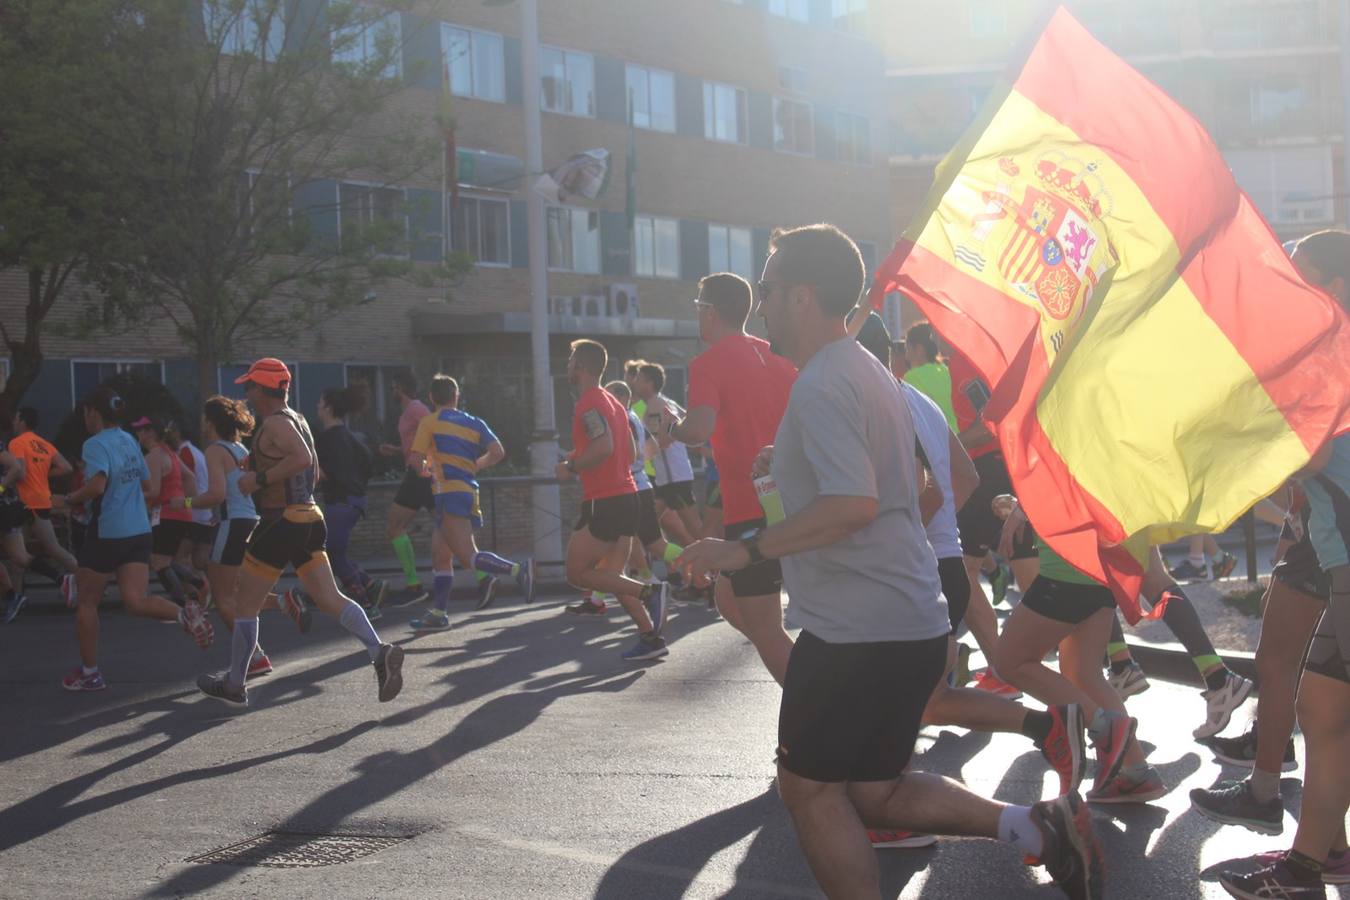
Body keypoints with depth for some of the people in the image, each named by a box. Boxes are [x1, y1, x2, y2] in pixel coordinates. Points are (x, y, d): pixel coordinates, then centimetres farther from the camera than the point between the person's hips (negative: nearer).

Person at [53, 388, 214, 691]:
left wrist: (67, 501, -12)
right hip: (139, 532, 7)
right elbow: (146, 488, 21)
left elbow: (97, 485, -26)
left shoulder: (95, 444, -12)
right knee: (136, 601, -1)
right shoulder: (130, 442, 13)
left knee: (86, 601, 11)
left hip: (106, 533, -6)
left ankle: (89, 672, 18)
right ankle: (184, 614, -29)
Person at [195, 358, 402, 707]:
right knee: (330, 598, 3)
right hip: (307, 518, 9)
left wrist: (261, 478, -23)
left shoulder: (275, 423, -13)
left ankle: (234, 686, 16)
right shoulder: (297, 419, 16)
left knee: (245, 605, 6)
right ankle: (379, 652, -16)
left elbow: (302, 458, -30)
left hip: (280, 521, -9)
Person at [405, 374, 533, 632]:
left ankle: (518, 570, -33)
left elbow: (417, 459, -5)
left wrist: (429, 468, 18)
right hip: (470, 490, 7)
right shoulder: (475, 423, 13)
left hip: (449, 492, -7)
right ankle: (438, 613, 15)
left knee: (468, 557, -15)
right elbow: (498, 452, 2)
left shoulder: (430, 422, 1)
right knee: (440, 553, 16)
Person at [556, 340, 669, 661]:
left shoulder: (588, 404, -12)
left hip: (603, 502, -9)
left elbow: (604, 447, -27)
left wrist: (571, 468, -13)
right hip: (626, 496, 9)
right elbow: (631, 453, 21)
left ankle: (650, 592, -12)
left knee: (577, 573, -2)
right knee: (612, 578, 12)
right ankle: (651, 637, 5)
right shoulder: (613, 402, 18)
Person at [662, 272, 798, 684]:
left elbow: (699, 431, -25)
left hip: (751, 511, -8)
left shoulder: (708, 363, -10)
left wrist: (670, 425, -4)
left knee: (765, 628, -2)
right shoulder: (776, 357, 12)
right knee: (730, 599, 22)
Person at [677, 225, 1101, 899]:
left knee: (809, 789, 4)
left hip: (855, 632, -10)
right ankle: (1034, 826, 6)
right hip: (912, 623, 10)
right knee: (872, 792, 16)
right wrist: (793, 462, 27)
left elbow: (855, 504, -27)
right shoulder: (867, 370, 15)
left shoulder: (821, 384, -16)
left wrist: (747, 550, -22)